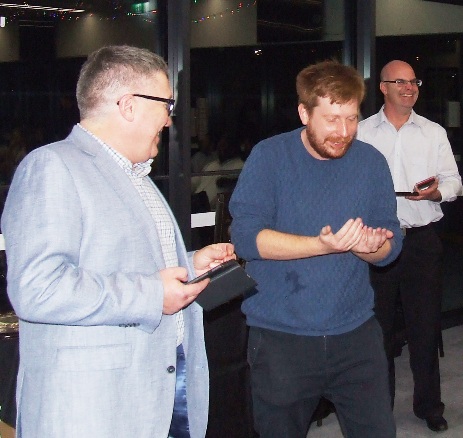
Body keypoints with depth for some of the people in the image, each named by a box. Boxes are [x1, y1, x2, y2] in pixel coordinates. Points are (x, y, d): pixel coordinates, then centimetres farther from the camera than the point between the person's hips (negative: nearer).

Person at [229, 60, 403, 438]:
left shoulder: (371, 162, 3)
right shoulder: (269, 157, -7)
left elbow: (391, 247, 3)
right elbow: (246, 235, -18)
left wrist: (371, 246, -22)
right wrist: (322, 245, -29)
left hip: (356, 332, 2)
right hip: (280, 335, -2)